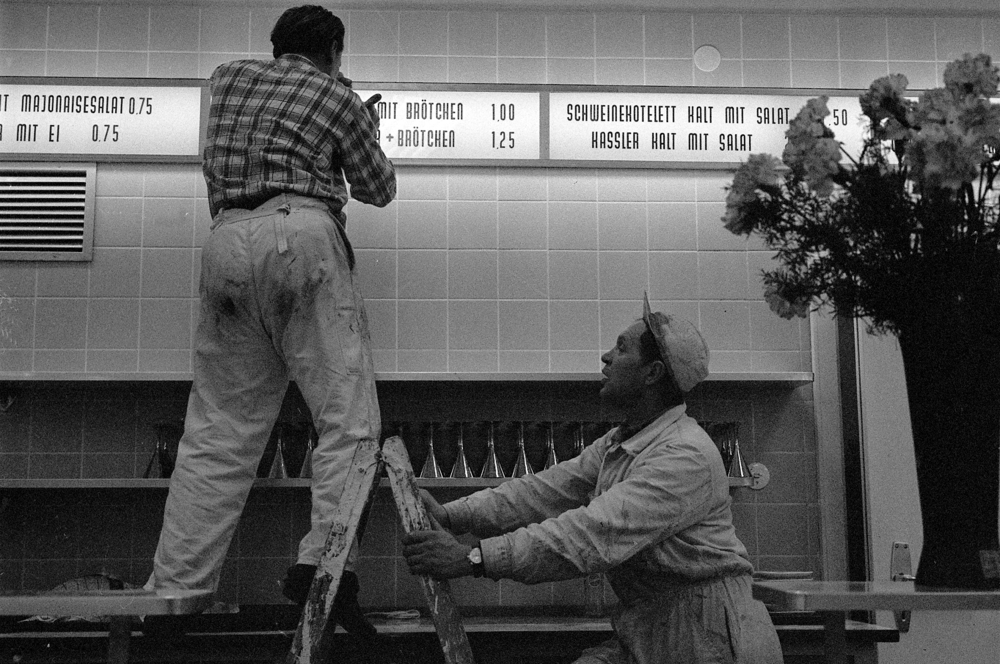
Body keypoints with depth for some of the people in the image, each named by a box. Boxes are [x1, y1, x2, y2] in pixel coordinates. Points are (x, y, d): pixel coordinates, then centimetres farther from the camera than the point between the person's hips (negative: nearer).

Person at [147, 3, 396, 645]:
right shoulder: (338, 96, 13)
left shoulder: (229, 77, 24)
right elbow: (378, 189, 20)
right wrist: (367, 126, 38)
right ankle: (323, 564, -13)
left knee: (216, 434, 6)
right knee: (348, 416, -2)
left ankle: (174, 588, 4)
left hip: (226, 244, 5)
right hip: (299, 237, -5)